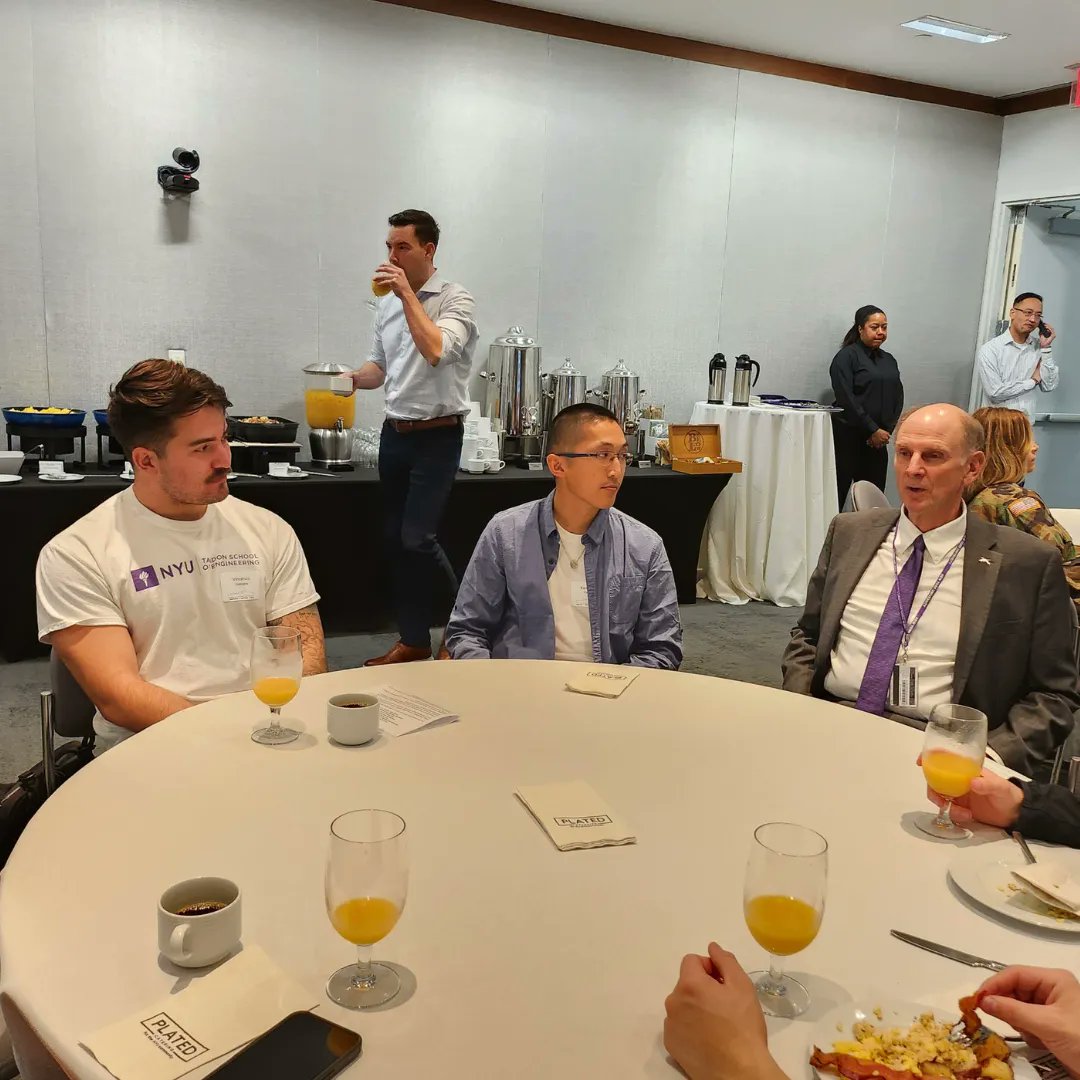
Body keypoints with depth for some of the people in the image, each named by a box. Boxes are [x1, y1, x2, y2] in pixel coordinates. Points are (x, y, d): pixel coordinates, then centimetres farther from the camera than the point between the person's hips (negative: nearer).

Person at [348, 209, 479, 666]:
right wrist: (350, 379, 1)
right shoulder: (387, 303, 12)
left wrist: (408, 294, -20)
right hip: (395, 433, 7)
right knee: (395, 539, 9)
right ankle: (413, 639, 20)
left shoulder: (455, 300, -8)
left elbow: (437, 350, -26)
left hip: (437, 435, -7)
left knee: (417, 538, -12)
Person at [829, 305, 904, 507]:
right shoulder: (847, 356, -3)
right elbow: (846, 399, -12)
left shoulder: (889, 360, 17)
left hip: (878, 440, 6)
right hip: (848, 438, -6)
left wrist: (887, 431, -2)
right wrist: (873, 430, -12)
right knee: (837, 496, -7)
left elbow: (898, 397, 14)